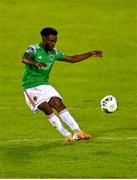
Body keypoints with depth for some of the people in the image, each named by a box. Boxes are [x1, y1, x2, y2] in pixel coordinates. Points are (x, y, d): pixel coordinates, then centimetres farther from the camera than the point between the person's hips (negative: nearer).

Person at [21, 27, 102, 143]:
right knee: (47, 109, -19)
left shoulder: (54, 53, 7)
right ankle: (67, 136, -17)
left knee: (59, 104, -13)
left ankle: (77, 131, -18)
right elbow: (24, 59, -34)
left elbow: (72, 59, 16)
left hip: (45, 85, 6)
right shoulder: (33, 49, -13)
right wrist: (35, 63, -56)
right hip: (31, 87, -6)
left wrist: (91, 54, 10)